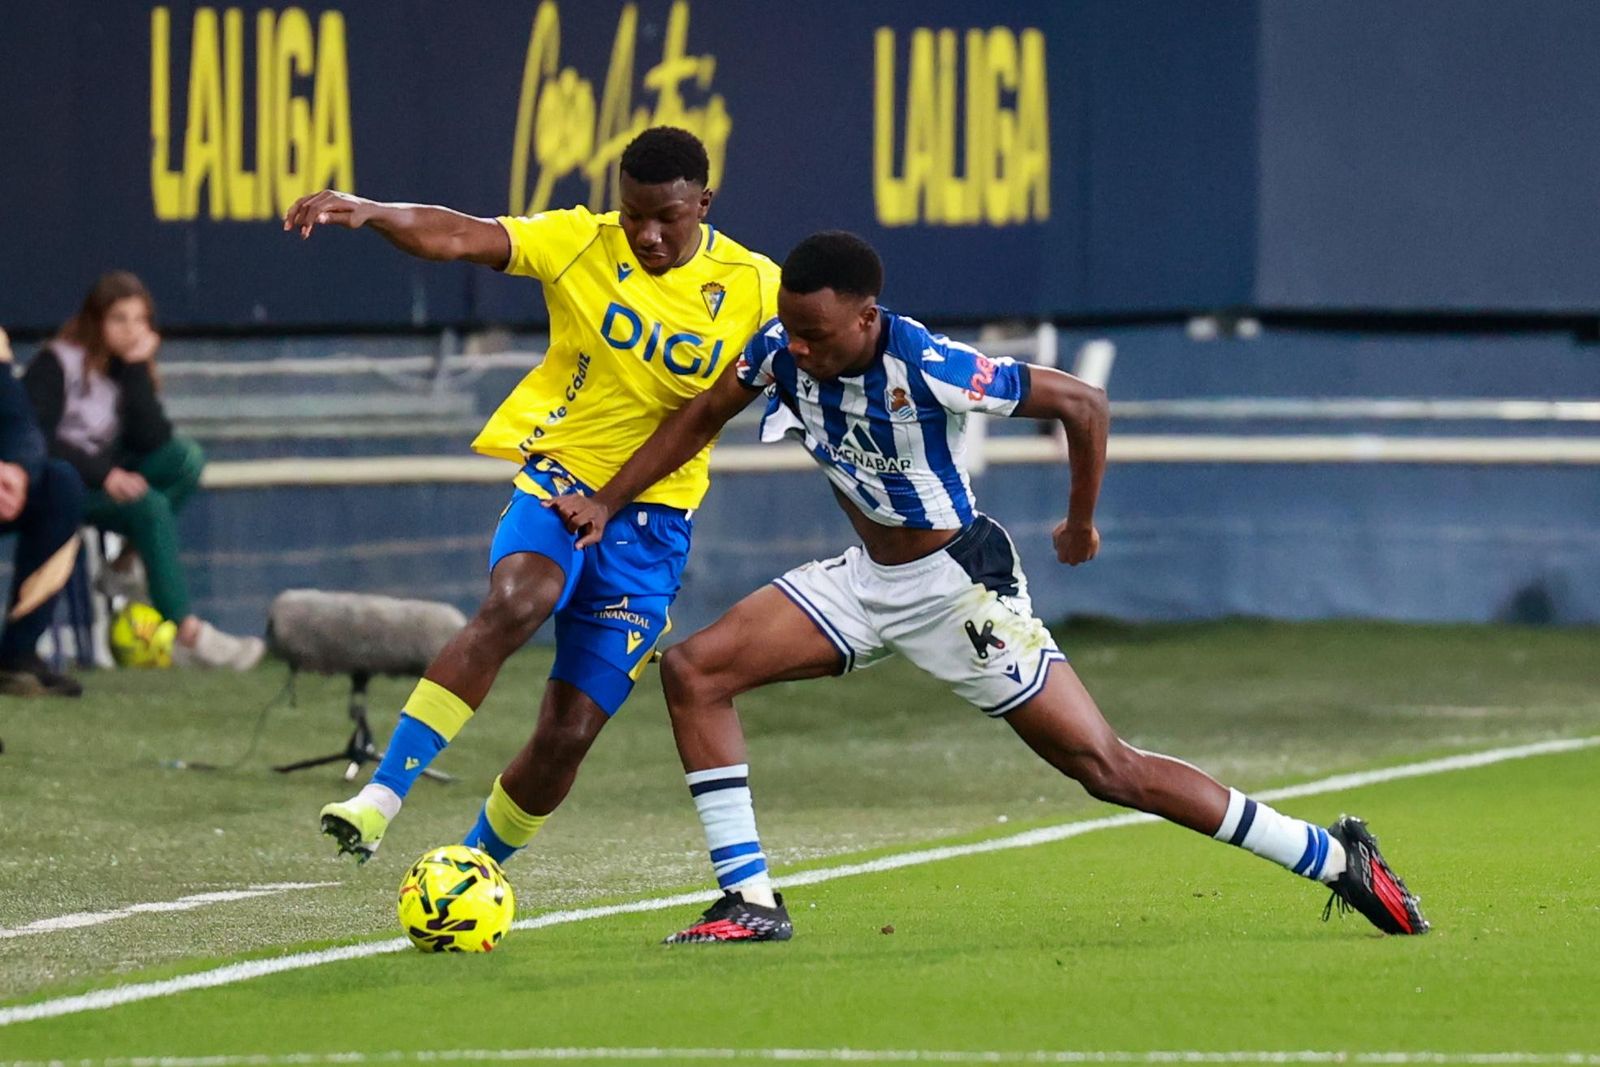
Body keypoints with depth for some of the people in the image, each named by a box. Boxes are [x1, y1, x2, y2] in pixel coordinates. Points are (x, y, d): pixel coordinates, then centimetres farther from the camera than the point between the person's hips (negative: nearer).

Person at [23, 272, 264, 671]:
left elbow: (152, 440, -7)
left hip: (104, 481, 7)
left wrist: (138, 367, -12)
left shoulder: (127, 368, 8)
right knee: (149, 505, -30)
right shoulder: (56, 365, -9)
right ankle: (187, 634, -31)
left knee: (186, 456, -17)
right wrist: (103, 473, -30)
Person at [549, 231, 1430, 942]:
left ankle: (1337, 859, 2)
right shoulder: (784, 350, -10)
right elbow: (703, 416, 9)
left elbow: (1083, 404, -20)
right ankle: (750, 902, -4)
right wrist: (607, 503, 5)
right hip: (865, 580, 7)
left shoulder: (930, 369, -29)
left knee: (1107, 768, -7)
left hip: (959, 588, -7)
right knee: (694, 671, -7)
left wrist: (1080, 523, -5)